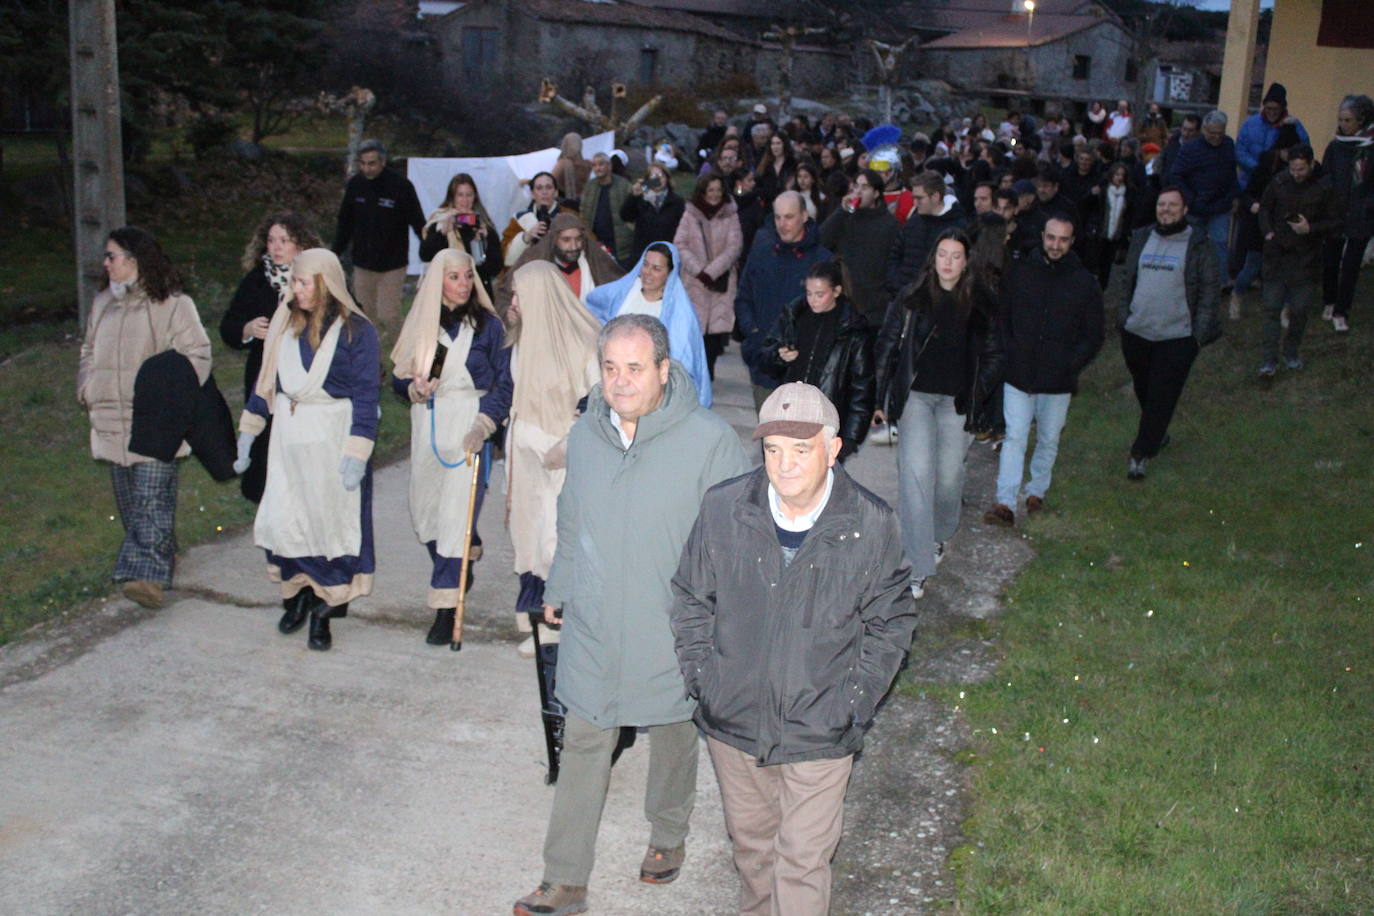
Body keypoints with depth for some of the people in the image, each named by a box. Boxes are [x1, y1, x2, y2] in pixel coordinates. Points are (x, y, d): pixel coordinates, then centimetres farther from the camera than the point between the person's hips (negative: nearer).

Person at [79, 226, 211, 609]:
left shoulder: (172, 305, -7)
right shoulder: (102, 304, 14)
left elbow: (196, 356, -8)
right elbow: (89, 353, 24)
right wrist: (88, 391, 7)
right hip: (112, 419, 7)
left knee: (152, 497, -12)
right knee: (128, 499, 12)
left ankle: (148, 573, -17)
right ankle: (159, 556, 27)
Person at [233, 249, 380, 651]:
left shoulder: (355, 330, -9)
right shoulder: (284, 322, 7)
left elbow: (366, 397, -10)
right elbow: (266, 379, 15)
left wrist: (357, 454, -16)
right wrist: (247, 433, 14)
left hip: (333, 439, -5)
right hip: (288, 436, 5)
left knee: (329, 520, 1)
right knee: (282, 520, 2)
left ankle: (323, 611, 13)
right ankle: (299, 591, 25)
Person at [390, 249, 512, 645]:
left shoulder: (488, 324, -1)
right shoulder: (420, 323, 7)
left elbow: (504, 383, -3)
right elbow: (399, 377, 11)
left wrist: (483, 424, -16)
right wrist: (416, 387, -11)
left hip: (469, 425, -4)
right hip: (428, 426, 4)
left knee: (456, 514, -9)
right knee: (424, 512, 9)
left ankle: (446, 609, -6)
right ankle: (461, 569, 36)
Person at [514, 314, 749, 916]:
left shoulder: (710, 440, -19)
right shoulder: (584, 435, -3)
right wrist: (559, 590, 21)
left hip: (673, 632, -3)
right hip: (593, 628, 3)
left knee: (673, 737, 19)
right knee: (582, 747, 8)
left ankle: (669, 836, 46)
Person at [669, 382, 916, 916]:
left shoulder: (871, 526, -13)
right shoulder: (723, 510, -11)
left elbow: (890, 623, -1)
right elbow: (690, 600, 4)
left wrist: (854, 703, -6)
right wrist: (701, 679, -2)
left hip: (819, 732, -2)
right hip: (733, 722, 3)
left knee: (804, 860, 2)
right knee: (749, 839, 23)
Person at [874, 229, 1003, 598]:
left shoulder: (981, 302, 0)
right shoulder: (912, 297, -3)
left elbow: (993, 356, 10)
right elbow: (886, 347, 3)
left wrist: (977, 395, 2)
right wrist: (881, 399, 1)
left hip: (957, 401, 2)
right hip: (915, 397, -1)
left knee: (949, 477, 7)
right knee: (916, 474, -11)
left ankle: (939, 535, 39)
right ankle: (917, 567, -8)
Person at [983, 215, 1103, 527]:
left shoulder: (1085, 283, 0)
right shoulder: (1018, 272, 1)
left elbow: (1093, 336, 5)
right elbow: (1001, 318, 9)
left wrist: (1070, 365, -6)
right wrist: (1009, 354, -4)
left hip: (1058, 381, 1)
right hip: (1018, 375, 0)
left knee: (1049, 441, 12)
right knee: (1014, 437, -4)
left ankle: (1037, 491, 31)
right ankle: (1005, 503, -5)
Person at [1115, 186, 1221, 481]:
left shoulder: (1199, 245, -3)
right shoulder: (1142, 239, 9)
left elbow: (1210, 290, -3)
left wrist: (1200, 332, -9)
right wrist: (1122, 318, 9)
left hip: (1177, 337, -4)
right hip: (1136, 333, 4)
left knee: (1161, 398, -2)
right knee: (1143, 390, 16)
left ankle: (1141, 454, 5)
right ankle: (1158, 435, 38)